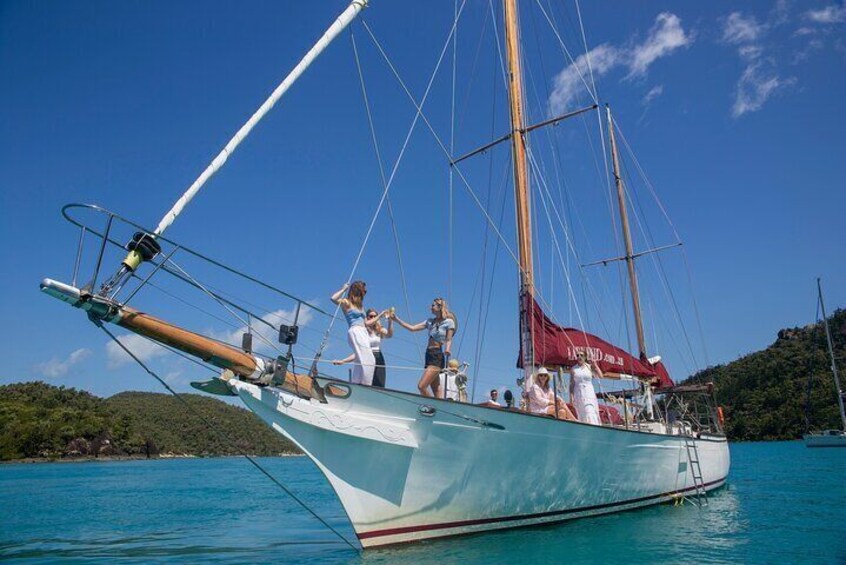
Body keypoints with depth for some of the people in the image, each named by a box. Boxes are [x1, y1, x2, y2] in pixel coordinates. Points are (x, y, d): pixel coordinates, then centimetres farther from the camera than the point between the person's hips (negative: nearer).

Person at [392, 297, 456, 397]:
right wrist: (397, 319, 9)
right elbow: (412, 328, 14)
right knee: (436, 391, 4)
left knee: (421, 386, -17)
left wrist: (447, 350, -24)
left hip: (438, 357, -7)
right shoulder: (430, 321, 16)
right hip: (429, 355, 7)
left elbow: (449, 340, -4)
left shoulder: (449, 322, -1)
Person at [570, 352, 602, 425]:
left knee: (591, 414, -7)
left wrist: (595, 365, -8)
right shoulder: (573, 369, 7)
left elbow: (600, 376, -5)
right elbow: (571, 384, 7)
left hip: (589, 393, 0)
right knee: (582, 415, -6)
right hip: (578, 394, 0)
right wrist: (571, 397, 0)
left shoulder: (589, 367, 6)